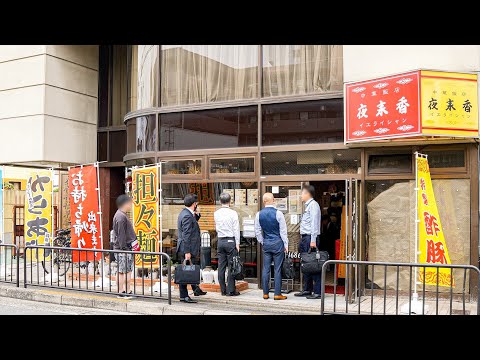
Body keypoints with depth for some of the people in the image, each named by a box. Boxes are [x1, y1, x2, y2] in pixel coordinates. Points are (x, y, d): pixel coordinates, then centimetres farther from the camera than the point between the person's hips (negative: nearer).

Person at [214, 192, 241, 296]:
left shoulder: (216, 214, 5)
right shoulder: (233, 213, -8)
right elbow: (236, 229, -8)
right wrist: (237, 243, -5)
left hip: (220, 241, 5)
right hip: (231, 240, -4)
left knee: (221, 266, 7)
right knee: (231, 266, 0)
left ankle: (223, 290, 13)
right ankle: (231, 290, 1)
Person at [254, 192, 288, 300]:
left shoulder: (259, 214, 0)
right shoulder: (278, 213, -10)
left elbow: (258, 231, 6)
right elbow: (283, 231, -6)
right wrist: (286, 245, 2)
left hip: (266, 244, 3)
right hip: (278, 243, -3)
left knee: (266, 268, 8)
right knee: (277, 269, 0)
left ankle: (265, 293, 13)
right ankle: (277, 294, 4)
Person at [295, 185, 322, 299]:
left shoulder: (313, 205, -10)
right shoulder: (307, 206, 18)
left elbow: (314, 223, -17)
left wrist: (313, 240, -22)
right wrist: (303, 241, 16)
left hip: (310, 238, -10)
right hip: (305, 238, 10)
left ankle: (317, 292, -5)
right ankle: (307, 290, 21)